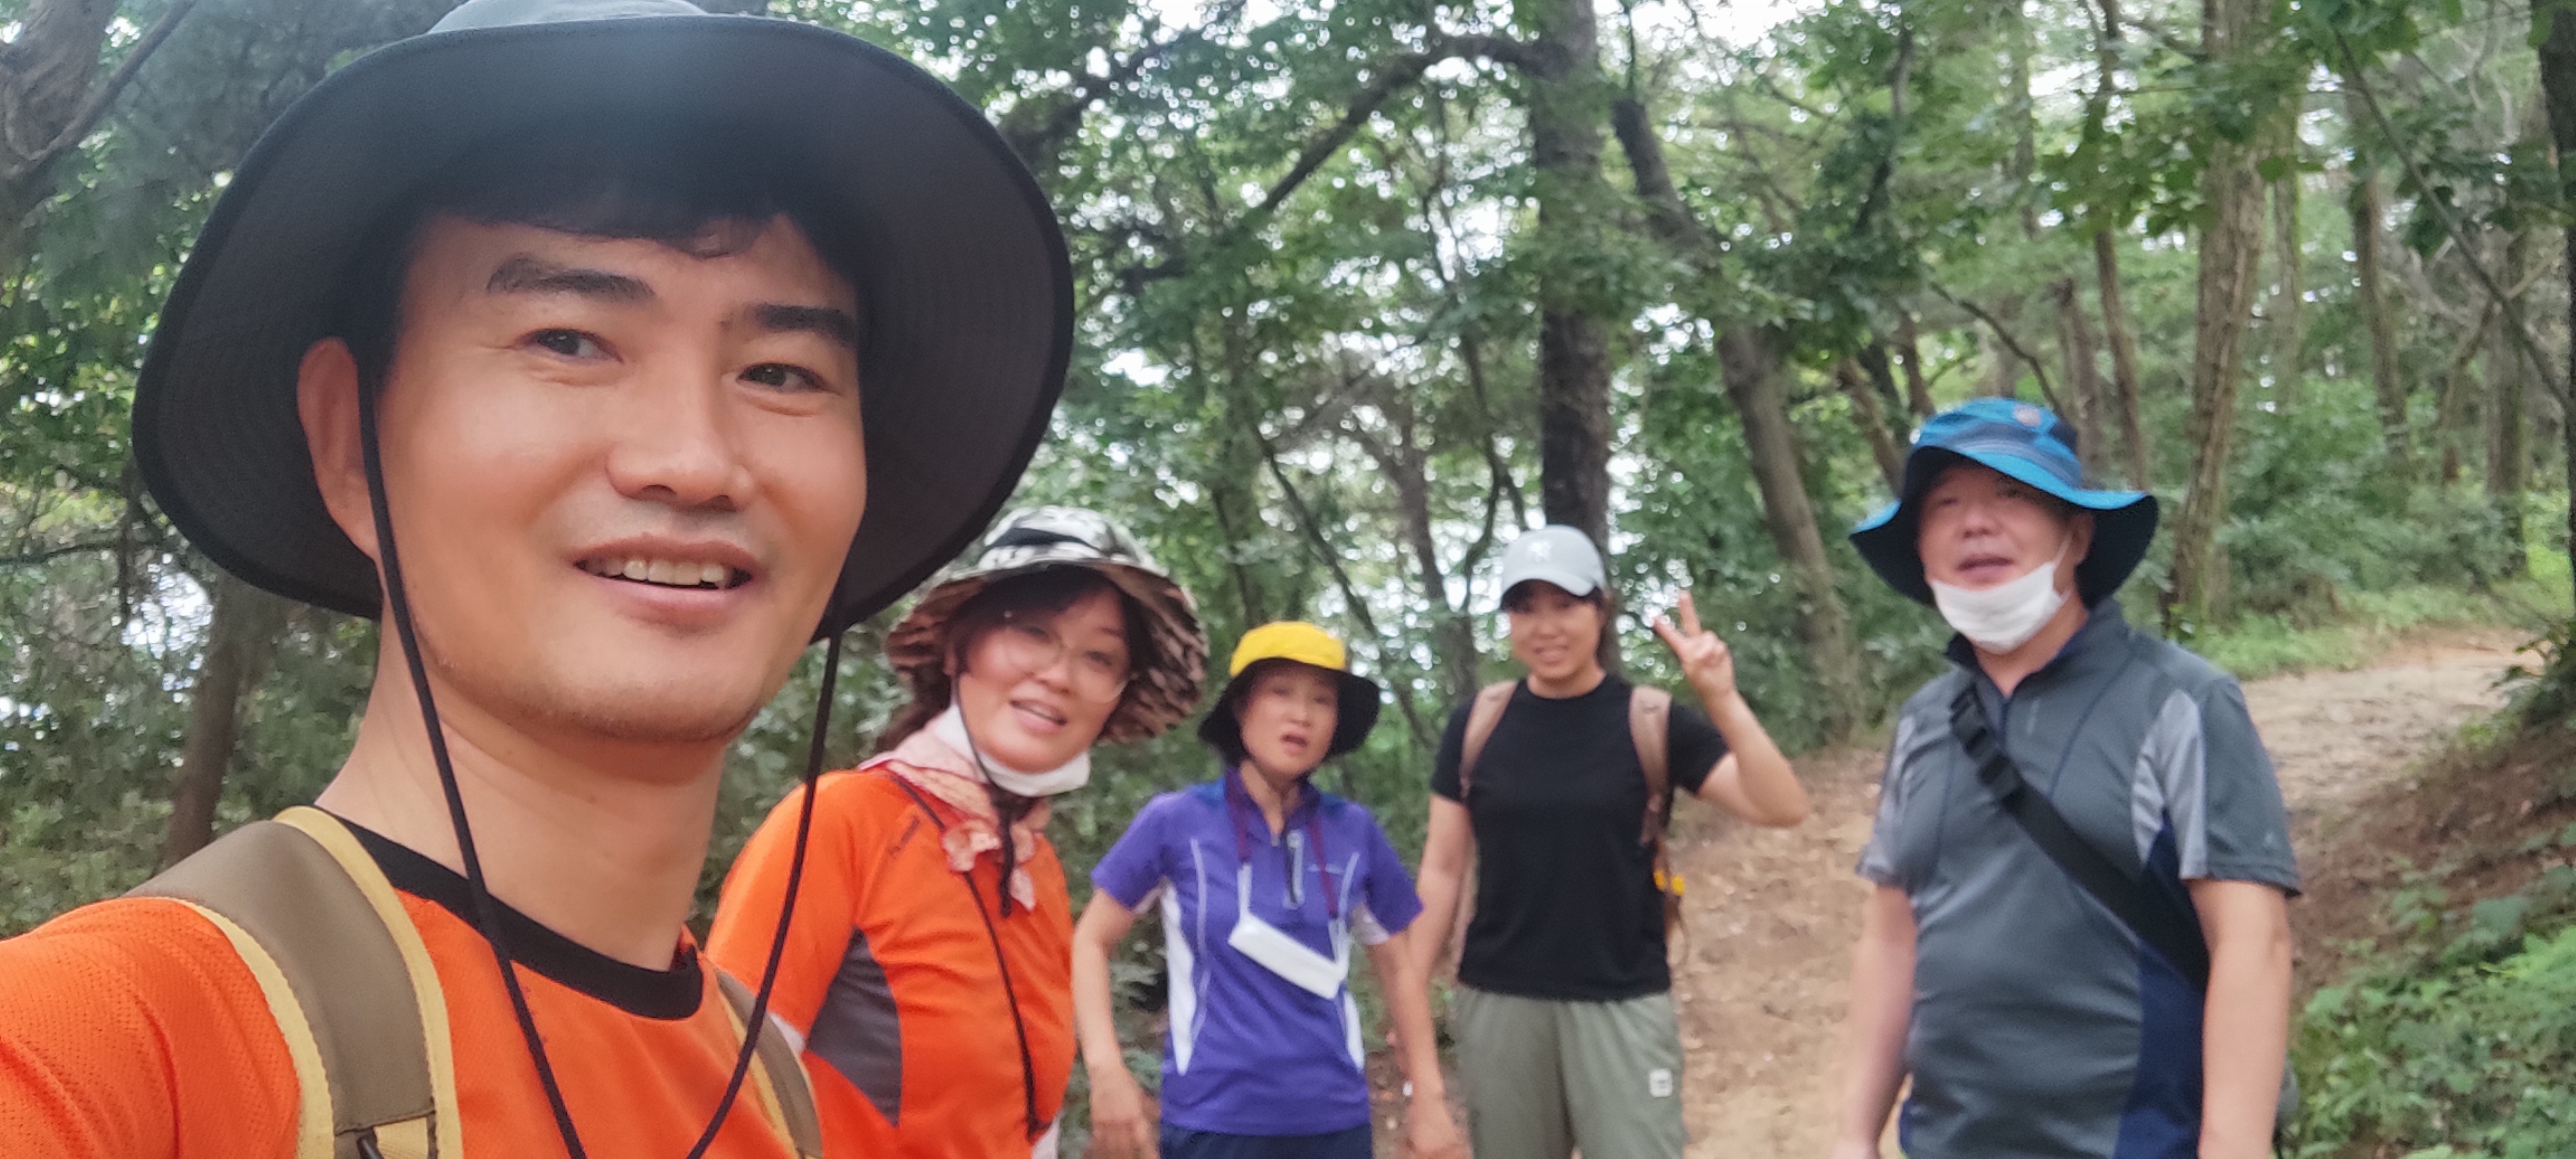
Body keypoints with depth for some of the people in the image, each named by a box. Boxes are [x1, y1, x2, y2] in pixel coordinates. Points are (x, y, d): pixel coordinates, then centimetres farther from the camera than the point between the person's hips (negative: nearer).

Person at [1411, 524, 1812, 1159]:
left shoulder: (1651, 722, -3)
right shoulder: (1477, 725, 3)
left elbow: (1782, 808, -13)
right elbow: (1443, 868, 7)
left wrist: (1723, 701, -26)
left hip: (1622, 1005, -2)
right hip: (1498, 1006, 2)